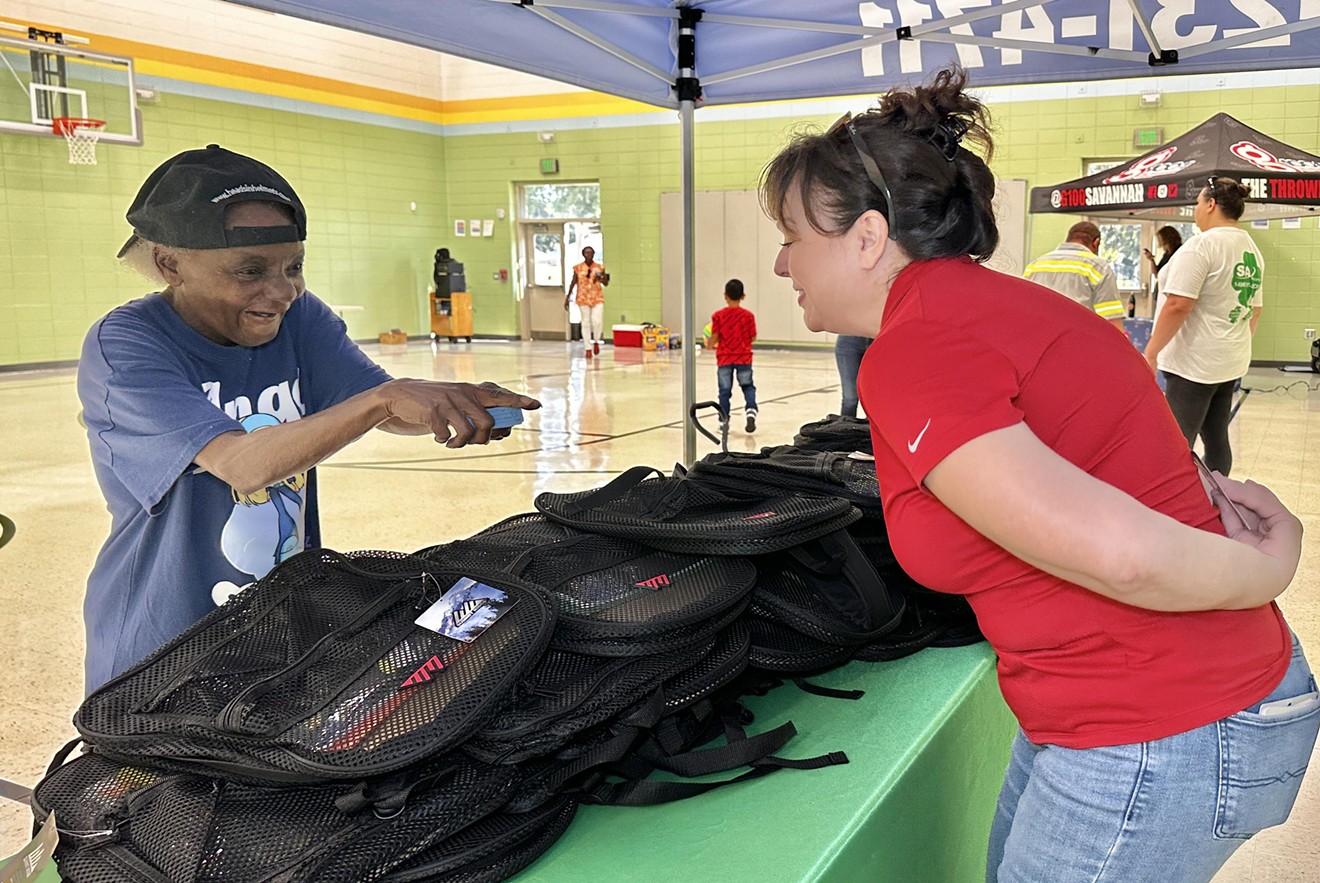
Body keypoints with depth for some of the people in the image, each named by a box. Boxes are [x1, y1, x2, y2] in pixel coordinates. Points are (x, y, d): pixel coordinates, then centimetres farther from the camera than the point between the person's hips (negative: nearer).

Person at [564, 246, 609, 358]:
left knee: (597, 322, -11)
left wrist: (601, 279, -22)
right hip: (583, 298, 0)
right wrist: (567, 298, 6)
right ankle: (588, 348, 9)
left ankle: (596, 342, 16)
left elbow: (606, 283, 1)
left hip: (597, 298, 0)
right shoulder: (578, 268, 1)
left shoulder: (599, 267, 1)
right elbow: (573, 283, 7)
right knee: (586, 323, 1)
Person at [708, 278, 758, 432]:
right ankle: (751, 410, -12)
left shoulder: (718, 315, -8)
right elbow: (753, 338, -1)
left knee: (725, 390, 8)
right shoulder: (748, 315, -5)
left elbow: (714, 338, -8)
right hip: (744, 358, 0)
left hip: (724, 359, 0)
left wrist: (708, 343, 14)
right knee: (748, 386, 12)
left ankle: (724, 421, 11)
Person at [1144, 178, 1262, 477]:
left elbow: (1178, 306, -21)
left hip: (1193, 363, -9)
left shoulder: (1202, 245, -14)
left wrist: (1150, 352, -16)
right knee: (1216, 439, 14)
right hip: (1230, 362, 9)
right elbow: (1255, 311, 19)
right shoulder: (1253, 251, 12)